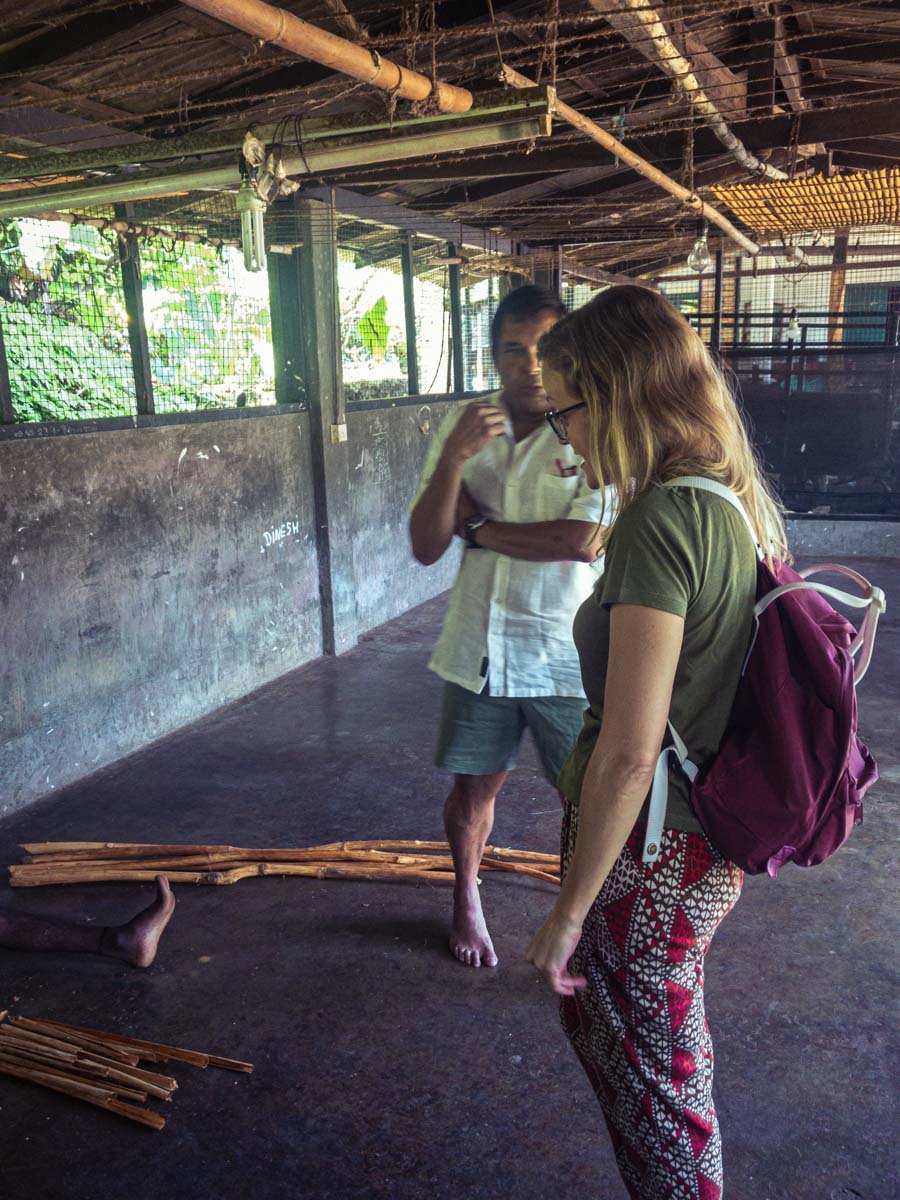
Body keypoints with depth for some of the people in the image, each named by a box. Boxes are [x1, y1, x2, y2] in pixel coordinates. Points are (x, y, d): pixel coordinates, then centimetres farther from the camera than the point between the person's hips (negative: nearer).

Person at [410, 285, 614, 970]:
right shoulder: (464, 426, 1)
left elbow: (581, 541, -22)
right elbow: (426, 547, -5)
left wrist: (478, 528, -11)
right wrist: (453, 458, -20)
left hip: (567, 654, -3)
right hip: (480, 646, 3)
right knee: (475, 785, 18)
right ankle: (468, 898, 45)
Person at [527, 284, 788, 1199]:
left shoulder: (661, 520, -24)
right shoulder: (737, 500, 3)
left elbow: (629, 752, -25)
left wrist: (569, 911, -16)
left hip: (651, 850, -9)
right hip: (712, 836, 9)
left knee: (651, 1077, 14)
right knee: (595, 1017, 28)